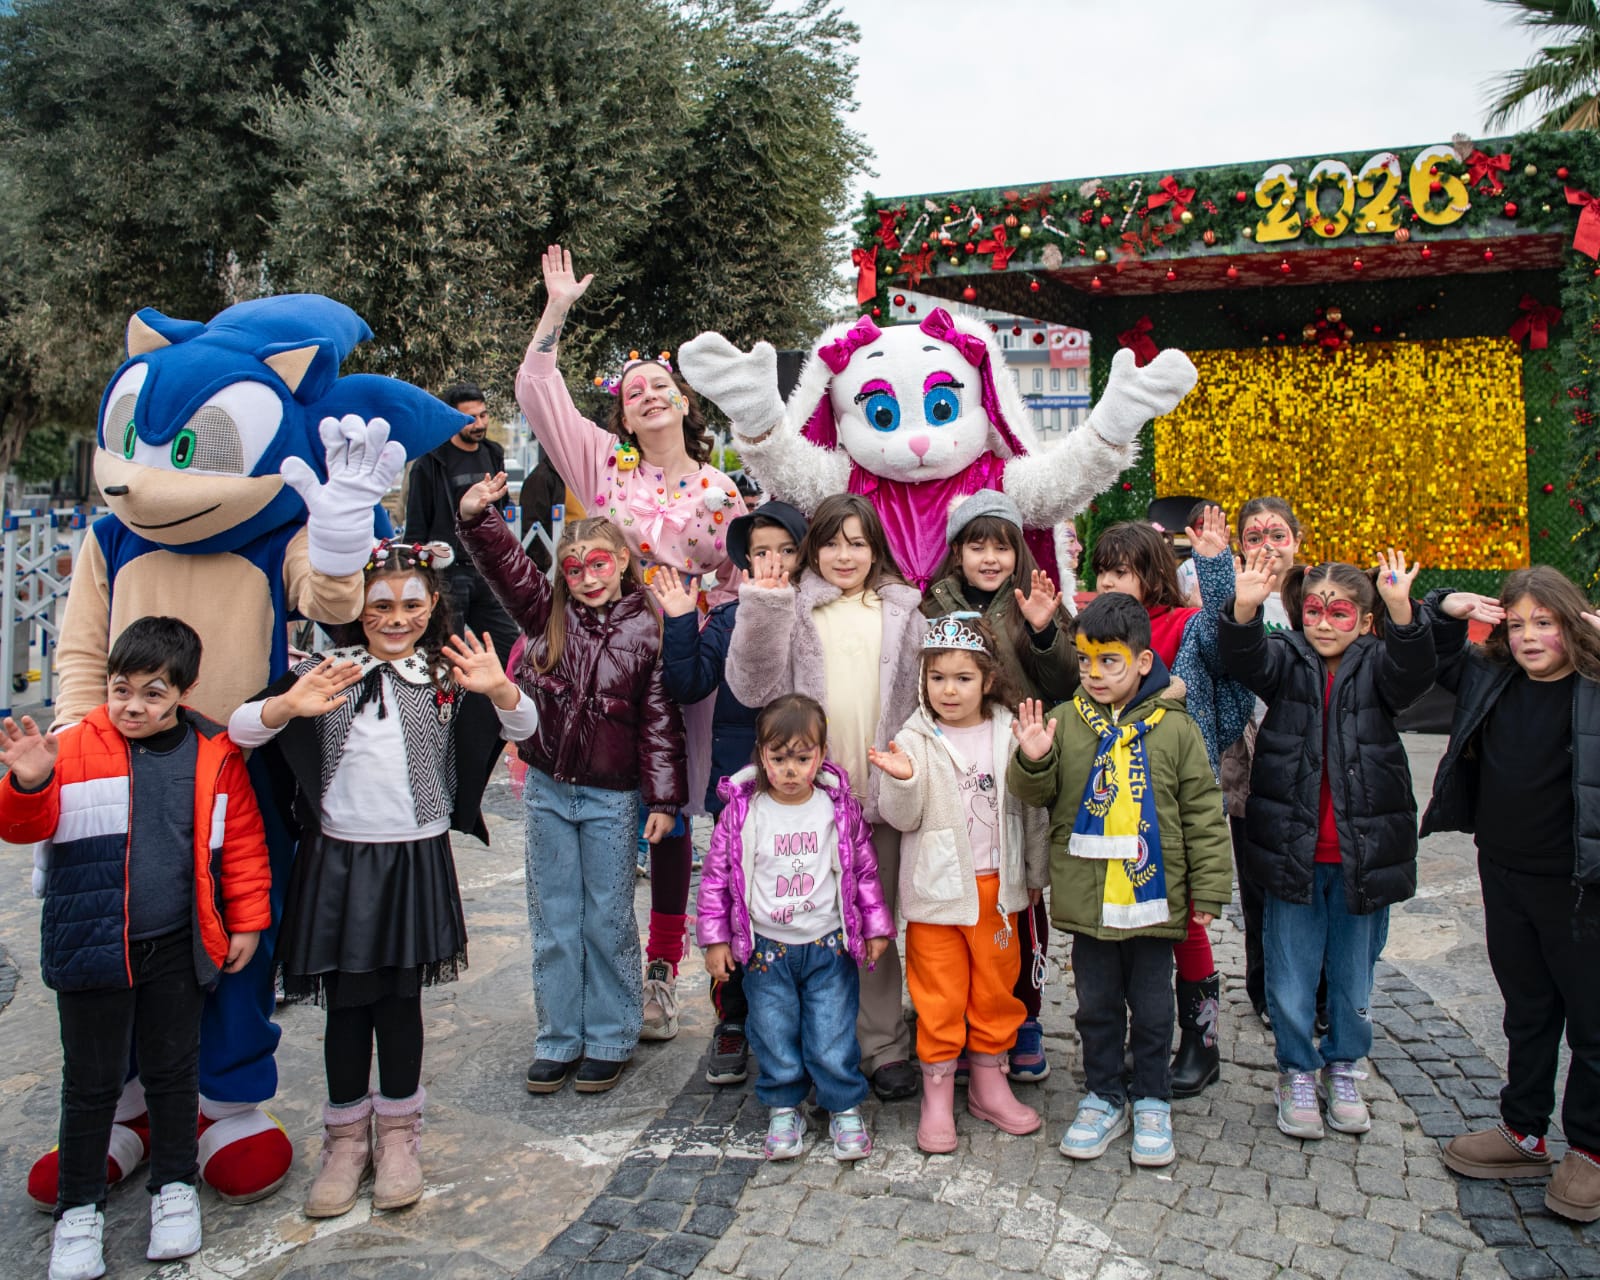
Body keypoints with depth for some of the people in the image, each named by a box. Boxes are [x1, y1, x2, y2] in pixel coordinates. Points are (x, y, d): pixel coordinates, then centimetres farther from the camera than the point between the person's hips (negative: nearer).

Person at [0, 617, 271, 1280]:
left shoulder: (215, 758, -1)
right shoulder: (74, 749, -5)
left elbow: (243, 843, 5)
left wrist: (246, 921, 5)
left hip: (177, 949, 1)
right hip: (91, 946, -1)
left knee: (174, 1071, 15)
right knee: (91, 1082, 10)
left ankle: (174, 1187, 34)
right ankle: (79, 1209, 28)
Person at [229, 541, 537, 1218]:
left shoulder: (449, 676, 0)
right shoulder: (324, 672, 0)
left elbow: (523, 728, -8)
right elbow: (238, 729, -8)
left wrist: (500, 690, -30)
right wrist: (288, 706, -29)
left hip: (416, 858, 0)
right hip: (338, 858, 0)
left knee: (400, 998, 9)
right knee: (346, 1002, 8)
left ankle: (398, 1136, 27)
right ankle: (346, 1139, 26)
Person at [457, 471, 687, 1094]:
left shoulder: (647, 629, -7)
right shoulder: (546, 613, 1)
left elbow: (661, 717, -7)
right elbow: (503, 561, -10)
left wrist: (663, 797, -9)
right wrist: (476, 517, -30)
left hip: (612, 796, -3)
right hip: (548, 788, 3)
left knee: (607, 920, 8)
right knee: (553, 920, 12)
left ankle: (610, 1040, 23)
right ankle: (559, 1040, 26)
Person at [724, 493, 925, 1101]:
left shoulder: (900, 611, 10)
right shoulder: (792, 608, 5)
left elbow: (922, 695, 10)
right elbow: (754, 687, -5)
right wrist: (761, 610, -16)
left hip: (882, 789, 1)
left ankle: (884, 1046, 21)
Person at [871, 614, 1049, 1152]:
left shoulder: (1010, 736, 0)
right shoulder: (915, 740, -6)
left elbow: (1031, 809, 9)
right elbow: (901, 818, -8)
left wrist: (1035, 874, 14)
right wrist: (902, 781, -28)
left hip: (997, 886, 2)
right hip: (936, 887, -2)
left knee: (997, 986, 14)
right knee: (938, 993, 6)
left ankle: (989, 1082, 32)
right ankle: (938, 1093, 21)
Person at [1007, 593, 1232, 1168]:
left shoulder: (1174, 729, -3)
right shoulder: (1065, 722, -1)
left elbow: (1204, 813, 1)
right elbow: (1035, 794, 1)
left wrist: (1208, 888, 0)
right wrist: (1031, 761, -21)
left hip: (1154, 895, -1)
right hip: (1086, 899, 1)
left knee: (1152, 1009, 13)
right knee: (1096, 1006, 14)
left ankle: (1152, 1103, 31)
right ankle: (1104, 1098, 31)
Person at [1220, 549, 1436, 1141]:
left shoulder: (1375, 666, -1)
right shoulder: (1288, 661, -1)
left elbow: (1412, 672, -23)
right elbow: (1245, 659, -21)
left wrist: (1401, 609, -41)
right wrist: (1245, 608, -41)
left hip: (1362, 853, 1)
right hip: (1291, 852, 0)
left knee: (1353, 972, 16)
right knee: (1290, 975, 9)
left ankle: (1343, 1068, 38)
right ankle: (1298, 1071, 29)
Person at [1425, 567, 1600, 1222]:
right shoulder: (1489, 678, 2)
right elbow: (1433, 654, 18)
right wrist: (1448, 609, 0)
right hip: (1504, 876, 5)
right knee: (1526, 1013, 19)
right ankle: (1523, 1133, 33)